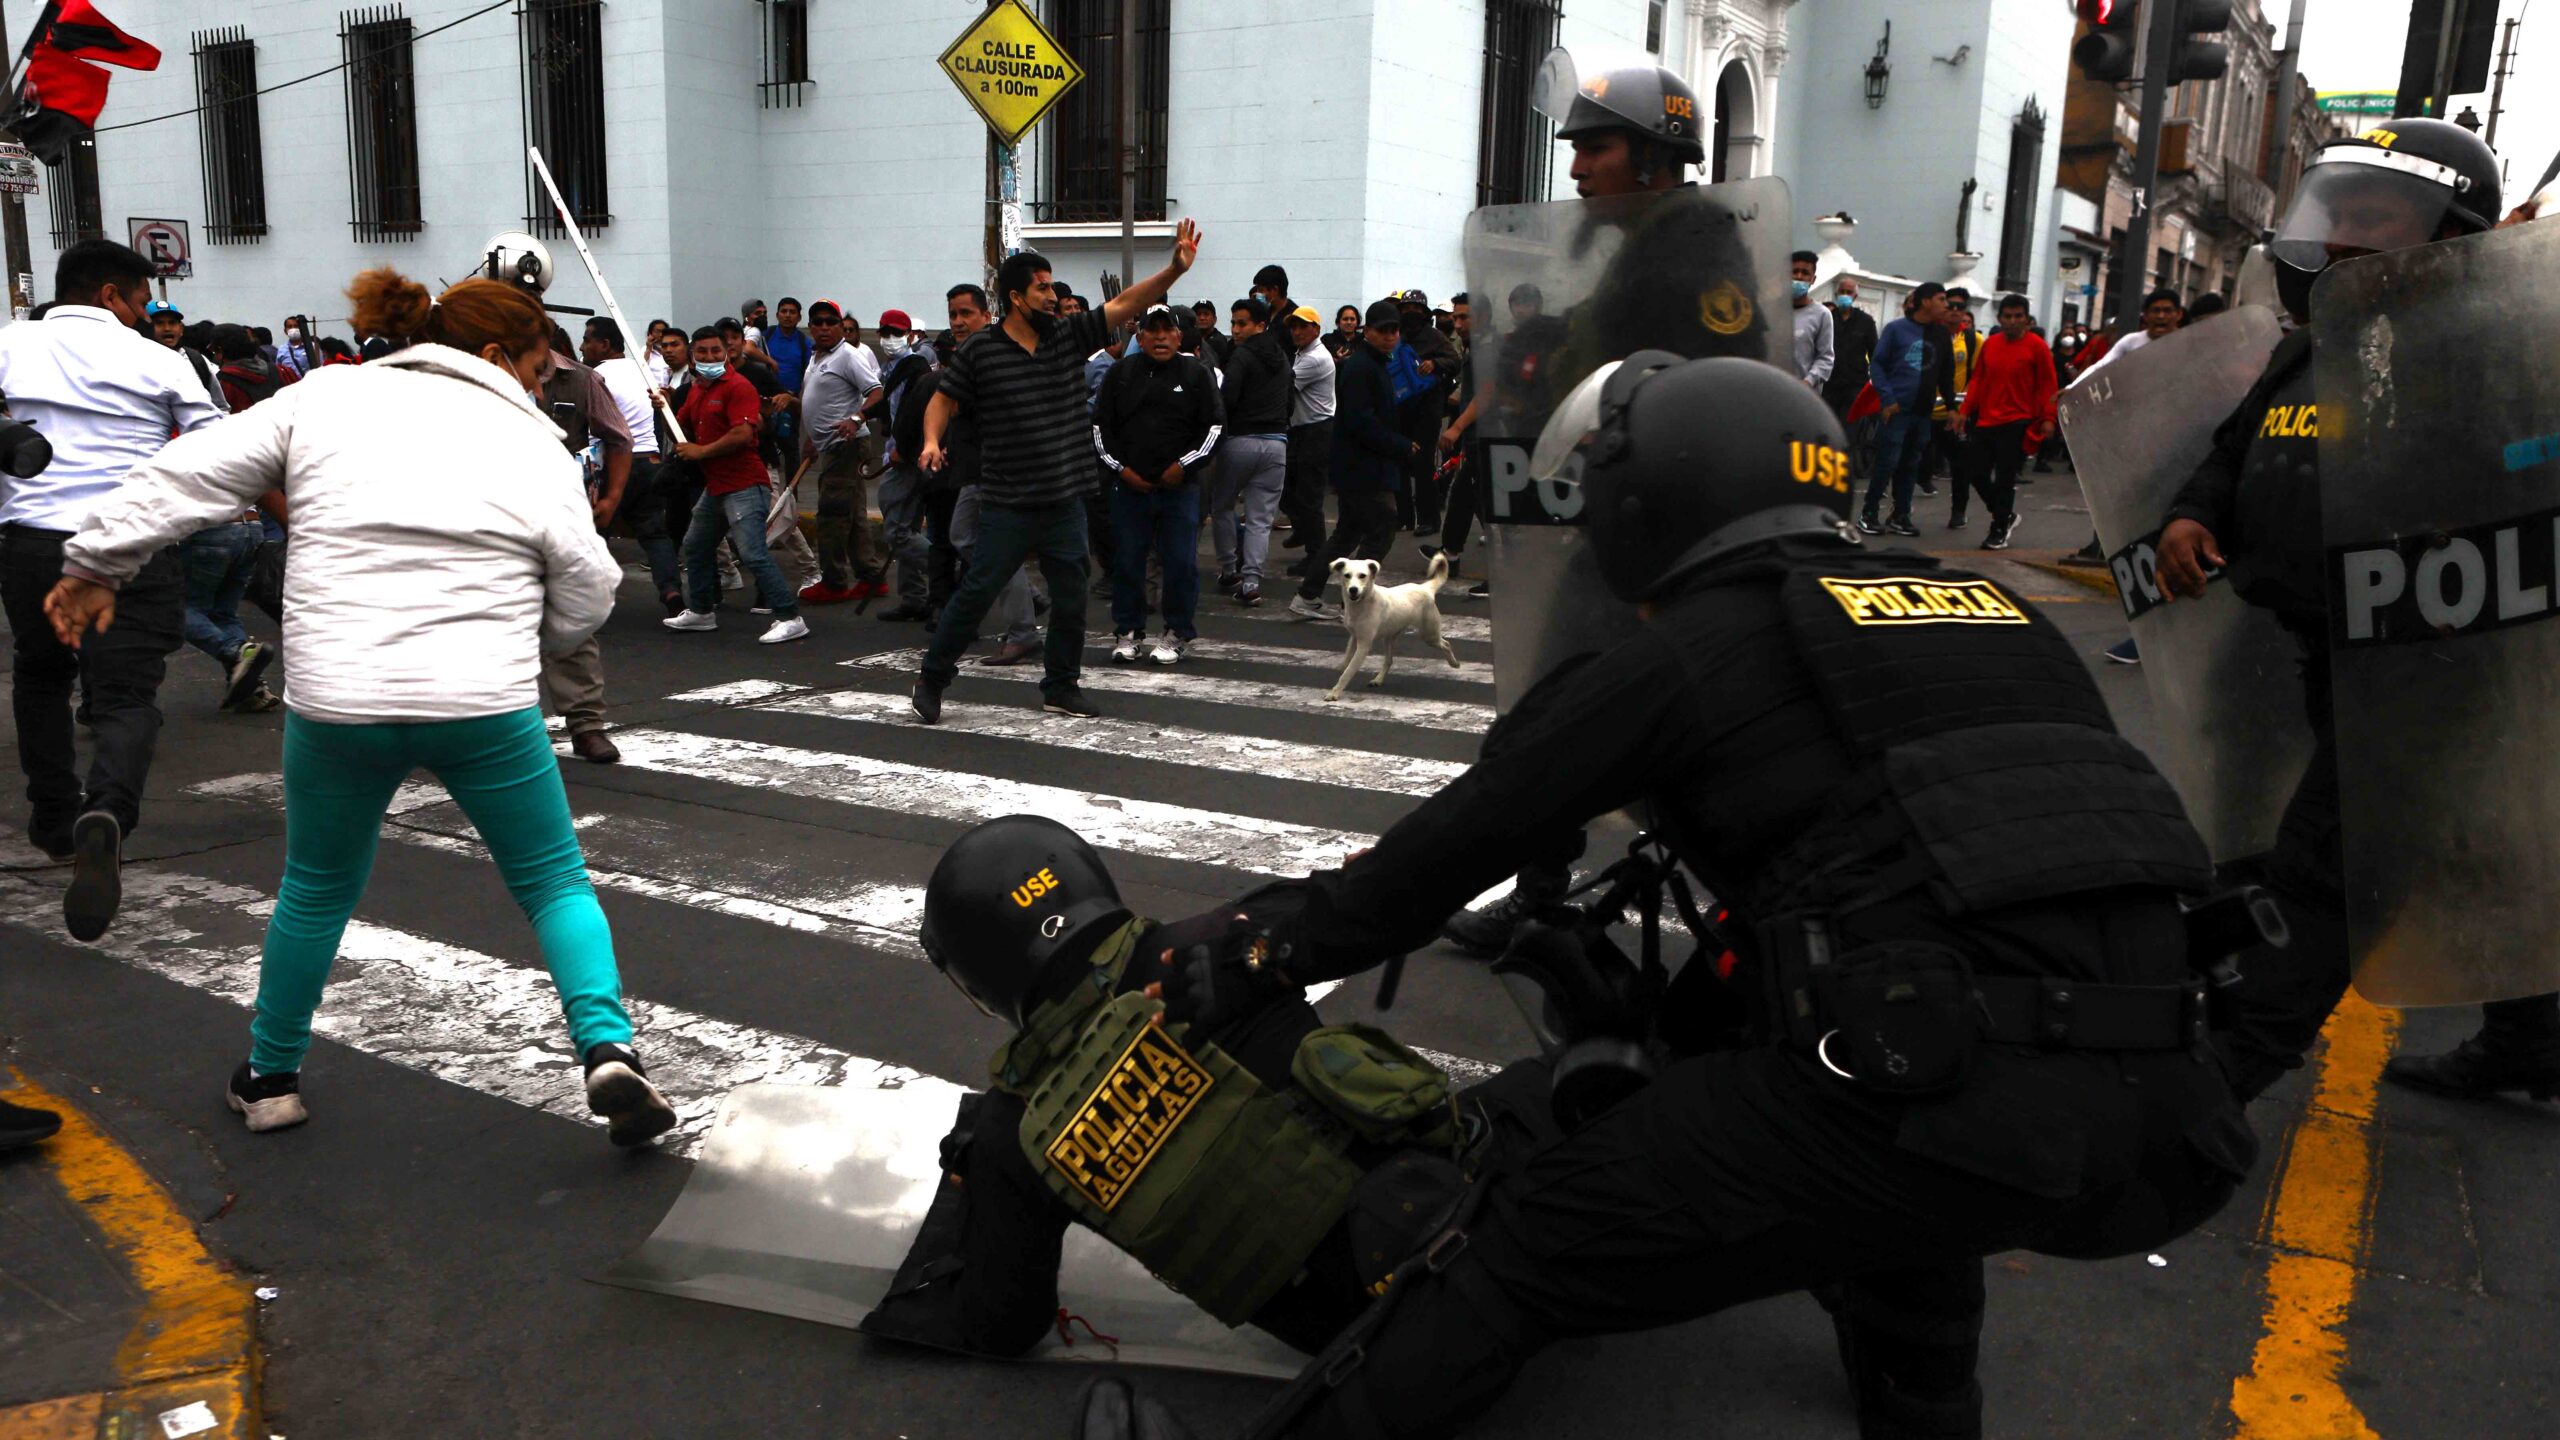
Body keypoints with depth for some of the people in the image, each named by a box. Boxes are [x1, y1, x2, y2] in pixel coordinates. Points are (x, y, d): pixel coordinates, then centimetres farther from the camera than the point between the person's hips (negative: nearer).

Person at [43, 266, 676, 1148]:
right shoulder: (536, 442, 5)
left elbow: (187, 476, 7)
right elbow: (586, 593, 0)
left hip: (337, 702, 2)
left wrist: (96, 566, 18)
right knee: (555, 884, 13)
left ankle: (269, 1078, 36)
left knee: (317, 891, 24)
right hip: (488, 708, -2)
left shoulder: (327, 397, 9)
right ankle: (609, 1054, -4)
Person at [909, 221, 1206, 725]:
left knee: (1071, 598, 9)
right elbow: (944, 399, 3)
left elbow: (1124, 305, 0)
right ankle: (932, 679, 14)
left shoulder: (1070, 336, 5)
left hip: (1065, 502, 4)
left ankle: (1061, 685, 25)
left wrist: (1174, 270, -10)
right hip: (1008, 506, -4)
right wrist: (932, 440, -16)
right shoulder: (980, 350, -4)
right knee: (977, 592, -1)